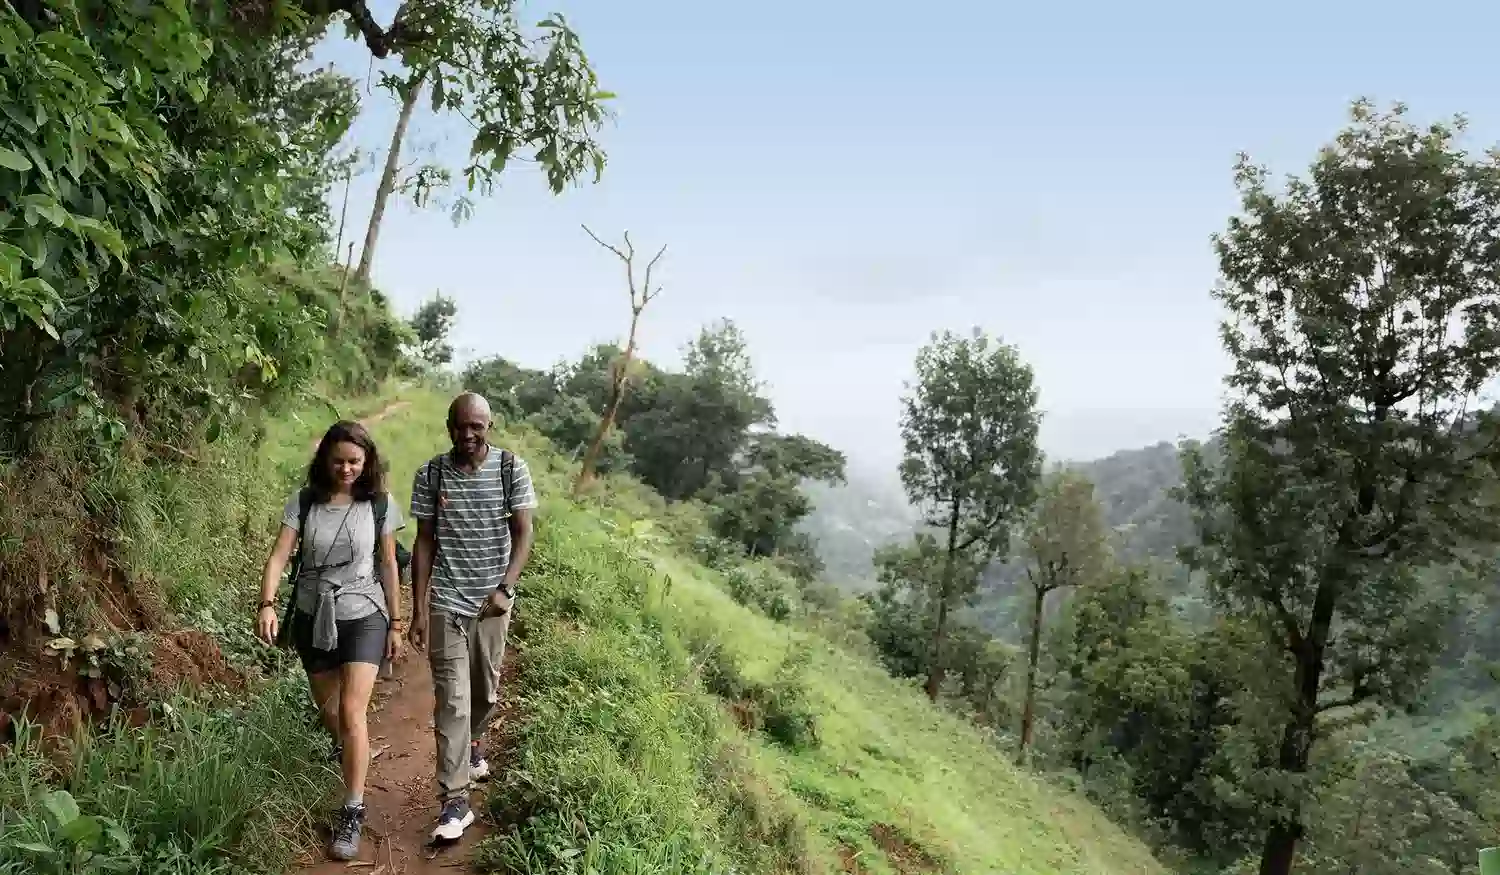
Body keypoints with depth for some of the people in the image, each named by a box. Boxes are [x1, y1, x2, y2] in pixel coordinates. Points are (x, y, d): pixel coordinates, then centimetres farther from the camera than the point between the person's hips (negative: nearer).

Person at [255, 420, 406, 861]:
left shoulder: (379, 505, -8)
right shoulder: (303, 502, -6)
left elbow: (388, 565, -1)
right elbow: (279, 555, -12)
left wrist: (395, 623, 2)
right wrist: (267, 604, -29)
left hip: (363, 615, -2)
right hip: (313, 616, 3)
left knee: (352, 710, -12)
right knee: (327, 708, 18)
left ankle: (352, 811, -1)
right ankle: (348, 750, 52)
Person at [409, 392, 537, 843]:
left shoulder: (512, 469, -5)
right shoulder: (431, 474, -4)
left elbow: (523, 534, -3)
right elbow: (424, 543, 0)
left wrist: (505, 589, -15)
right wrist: (418, 609, -2)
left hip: (493, 600, 1)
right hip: (447, 602, -1)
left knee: (486, 690, 16)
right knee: (452, 699, -3)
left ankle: (472, 742, 46)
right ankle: (455, 800, 4)